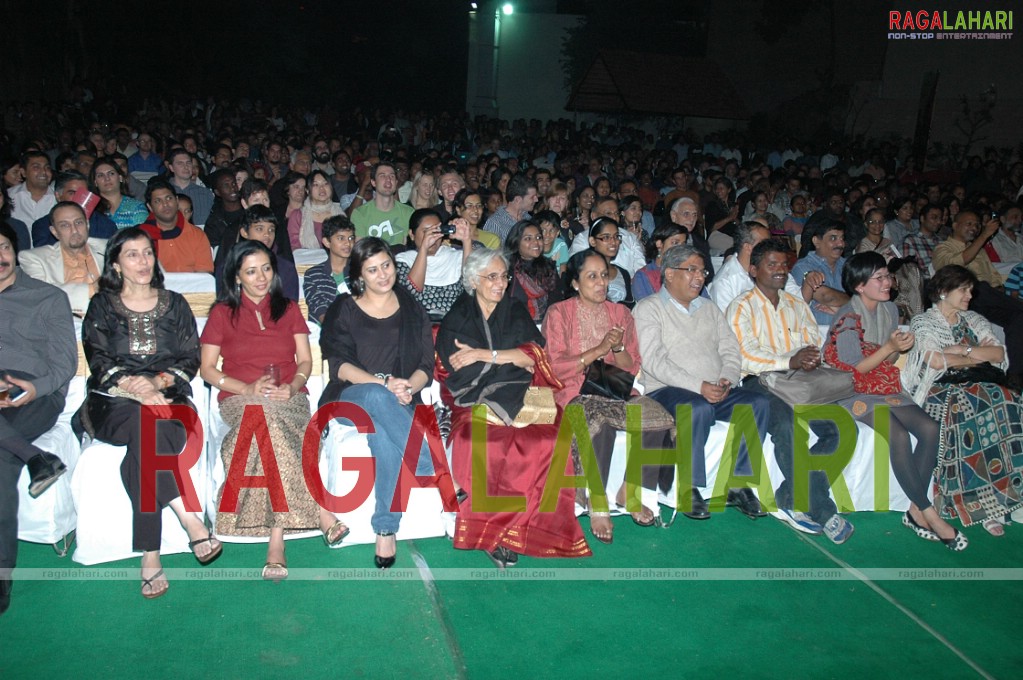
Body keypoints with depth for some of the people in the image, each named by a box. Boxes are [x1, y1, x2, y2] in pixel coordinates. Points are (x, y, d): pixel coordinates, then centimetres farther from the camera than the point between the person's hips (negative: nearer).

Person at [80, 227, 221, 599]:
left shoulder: (174, 304, 17)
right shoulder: (101, 307, 14)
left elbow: (190, 359, 8)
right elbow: (98, 362, 1)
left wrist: (159, 381, -13)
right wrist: (133, 386, -19)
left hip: (168, 398, 1)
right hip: (113, 403, 0)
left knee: (143, 444, -33)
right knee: (145, 421, -37)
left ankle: (150, 555, -34)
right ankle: (189, 518, -40)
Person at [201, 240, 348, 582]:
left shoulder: (289, 308, 20)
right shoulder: (222, 313, 14)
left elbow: (305, 361, 14)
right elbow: (207, 369, 7)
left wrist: (293, 386, -9)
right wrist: (248, 389, -9)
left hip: (288, 398, 1)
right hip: (241, 400, -1)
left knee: (269, 433, -35)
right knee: (270, 421, -37)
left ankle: (277, 540, -38)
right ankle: (321, 513, -35)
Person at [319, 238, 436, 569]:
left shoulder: (412, 310, 17)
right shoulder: (344, 309, 13)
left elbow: (426, 366, 8)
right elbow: (339, 365, -2)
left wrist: (408, 387, -16)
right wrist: (385, 382, -18)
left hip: (397, 402, 1)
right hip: (350, 398, -1)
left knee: (384, 435, -37)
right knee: (378, 397, -40)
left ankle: (386, 530, -37)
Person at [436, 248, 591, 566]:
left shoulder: (515, 311, 19)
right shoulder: (457, 316, 14)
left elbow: (534, 357, 3)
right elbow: (453, 366, -2)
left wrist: (485, 355, -6)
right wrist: (508, 357, -5)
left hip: (518, 397, 2)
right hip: (474, 401, -2)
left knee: (547, 442, -30)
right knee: (489, 446, -36)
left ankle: (496, 531, -20)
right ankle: (502, 532, -19)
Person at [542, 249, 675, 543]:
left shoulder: (620, 313, 15)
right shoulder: (558, 313, 3)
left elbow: (633, 368, 12)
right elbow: (556, 367, -7)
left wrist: (618, 347, -9)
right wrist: (600, 349, -12)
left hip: (616, 390, 4)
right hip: (574, 393, -4)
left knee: (657, 416, -24)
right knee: (597, 422, -37)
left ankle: (630, 490, -6)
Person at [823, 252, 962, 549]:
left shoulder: (890, 310, 9)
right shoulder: (848, 318, -14)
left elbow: (890, 361, 13)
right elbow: (854, 369, -13)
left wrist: (900, 349, -9)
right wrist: (889, 348, -20)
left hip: (884, 388, 7)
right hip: (852, 391, -7)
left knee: (930, 428, -16)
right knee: (898, 434, -28)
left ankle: (916, 511, -9)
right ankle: (929, 513, -15)